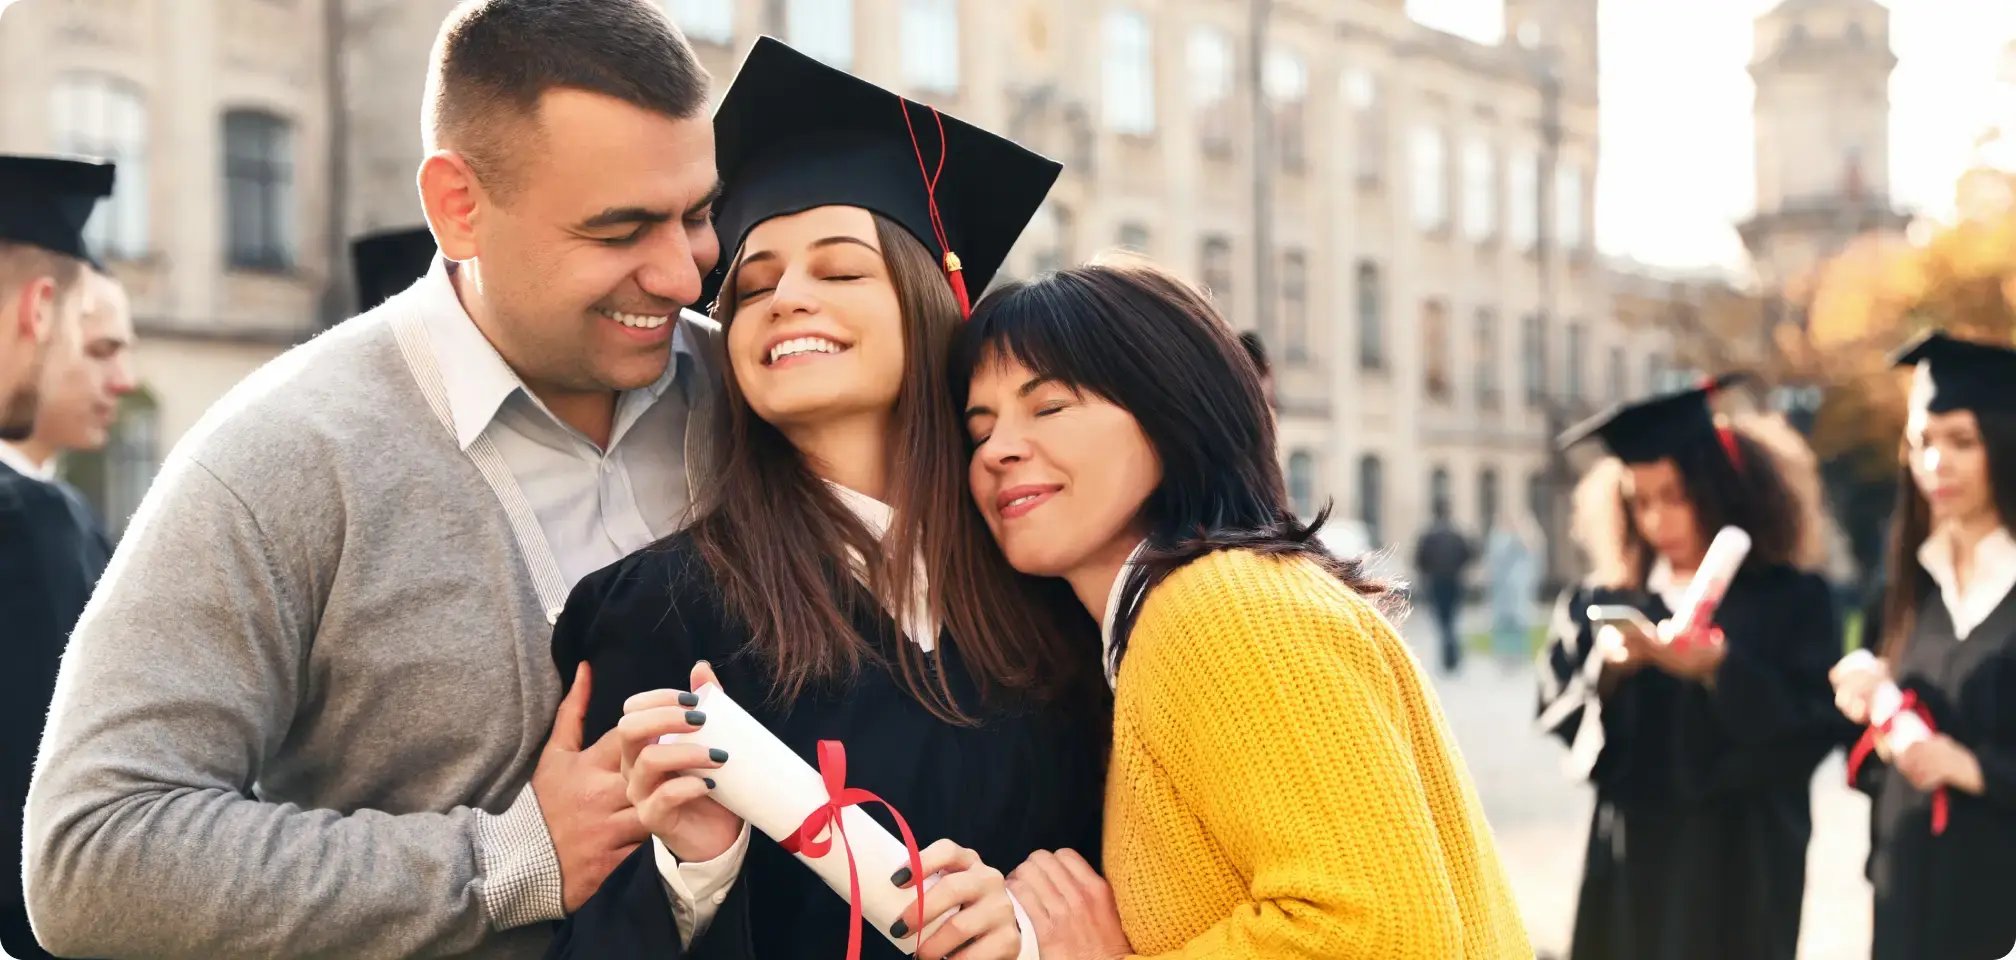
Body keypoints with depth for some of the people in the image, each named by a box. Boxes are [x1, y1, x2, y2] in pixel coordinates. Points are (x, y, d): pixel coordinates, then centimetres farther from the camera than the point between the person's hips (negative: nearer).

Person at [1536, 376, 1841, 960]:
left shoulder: (1790, 597, -3)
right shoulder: (1604, 600, 5)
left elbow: (1816, 722, -11)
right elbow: (1556, 711, 0)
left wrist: (1717, 666, -21)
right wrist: (1606, 669, -18)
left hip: (1741, 860, -3)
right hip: (1632, 856, 3)